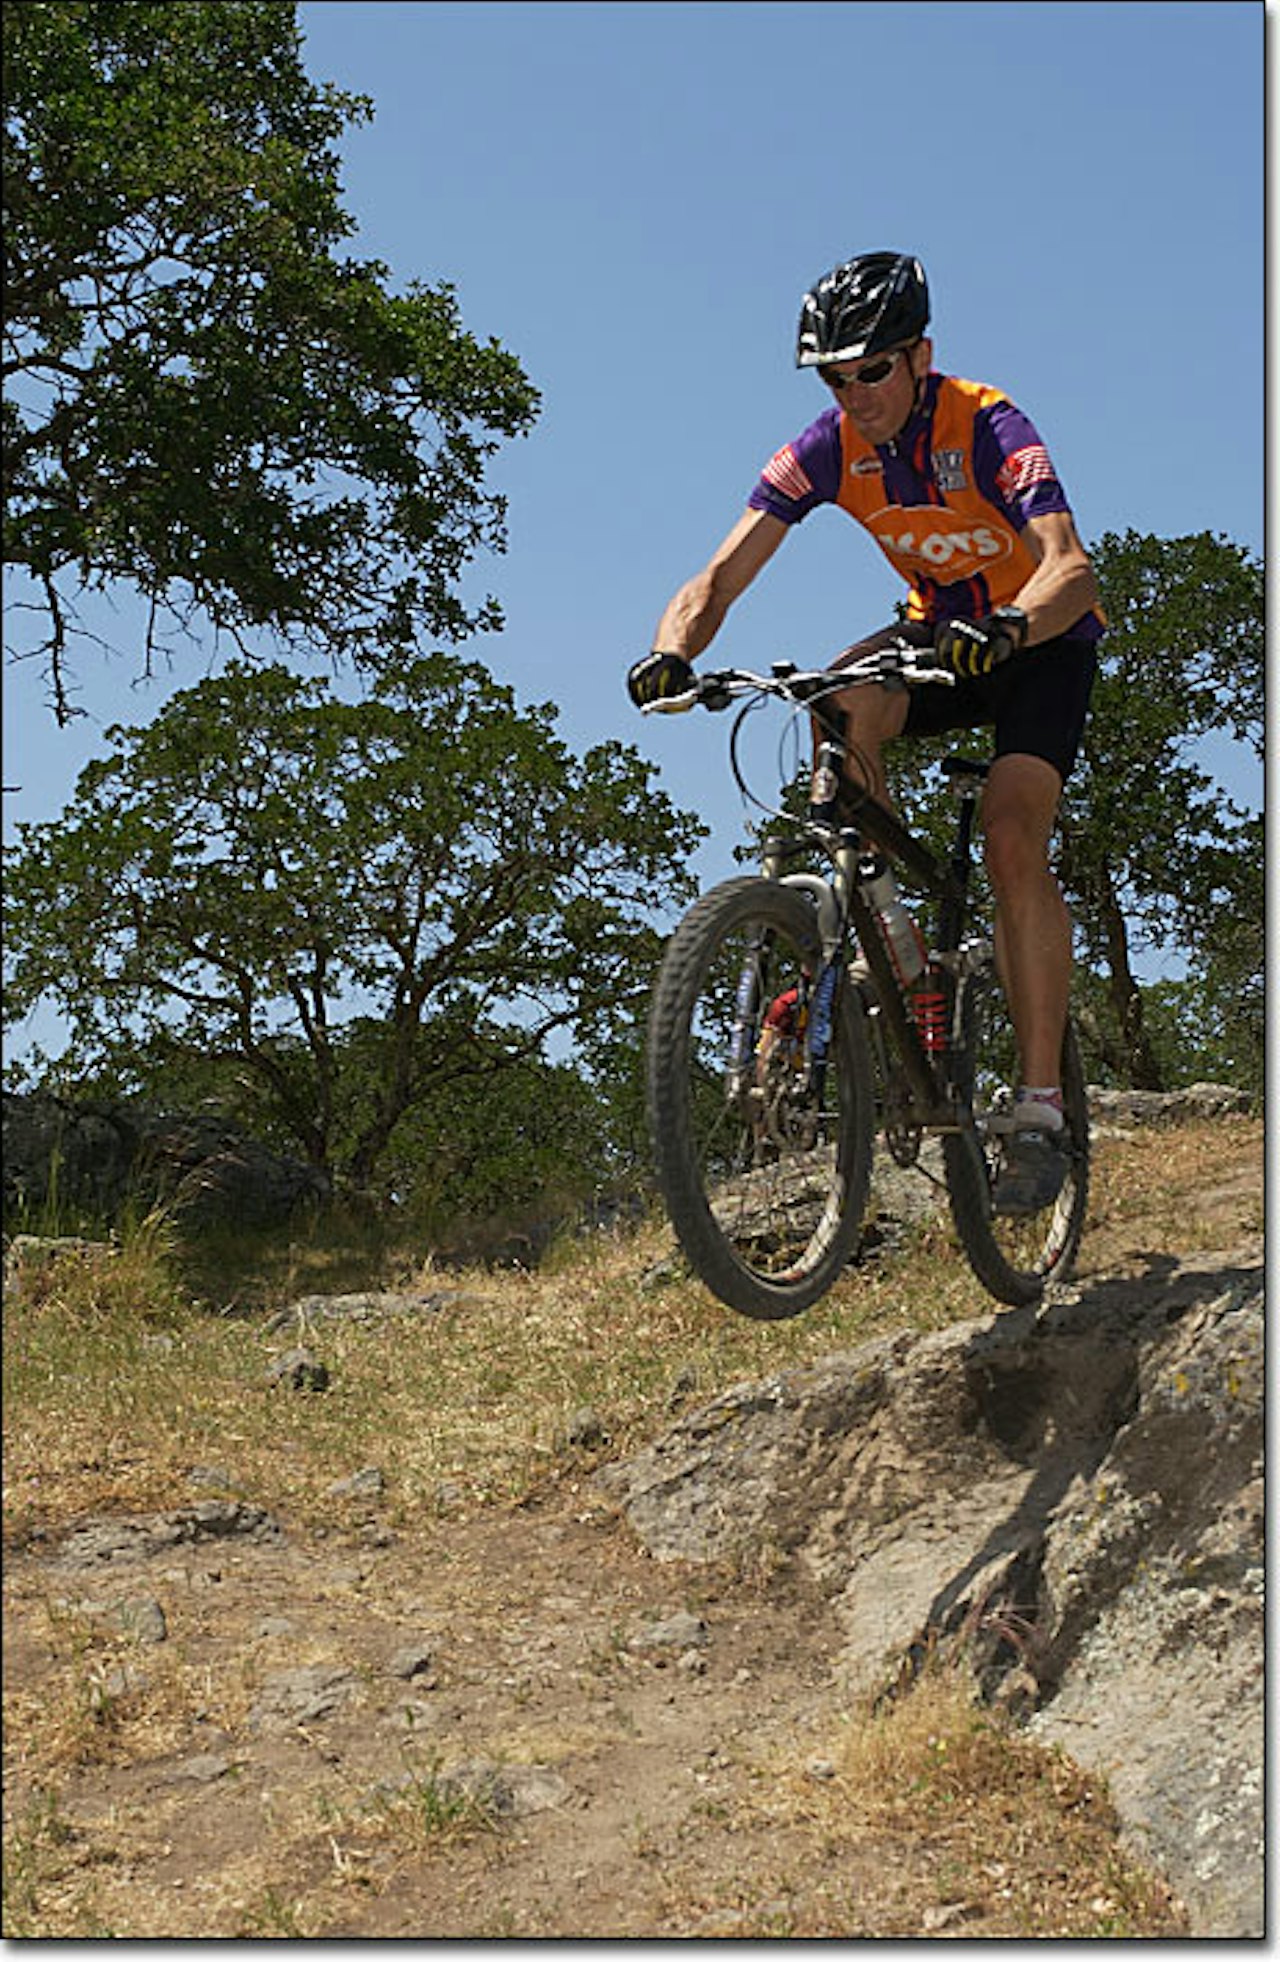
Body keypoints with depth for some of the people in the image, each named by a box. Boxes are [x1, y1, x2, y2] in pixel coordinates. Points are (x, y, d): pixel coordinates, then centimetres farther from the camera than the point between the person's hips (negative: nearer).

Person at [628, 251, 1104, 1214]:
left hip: (1045, 639, -4)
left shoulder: (989, 427, -27)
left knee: (1012, 843, -24)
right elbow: (723, 575, -22)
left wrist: (1007, 628, -62)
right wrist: (672, 652, -43)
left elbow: (1071, 569, -41)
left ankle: (1041, 1109, -17)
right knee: (842, 702, -30)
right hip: (939, 627, 4)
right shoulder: (828, 448, -15)